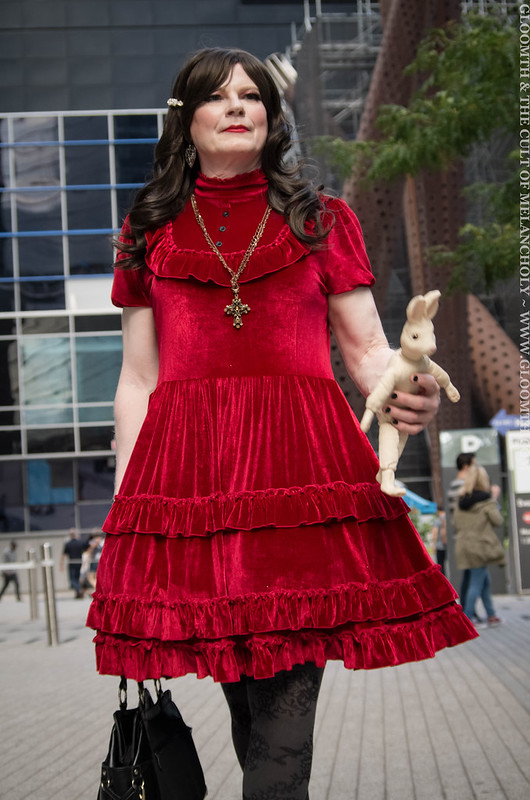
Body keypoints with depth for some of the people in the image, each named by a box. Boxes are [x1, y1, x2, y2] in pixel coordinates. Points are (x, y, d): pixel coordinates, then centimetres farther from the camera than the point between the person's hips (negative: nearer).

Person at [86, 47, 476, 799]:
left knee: (282, 722, -10)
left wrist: (409, 397, -13)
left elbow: (367, 350, 10)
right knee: (254, 709, 3)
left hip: (301, 459, -1)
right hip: (189, 469, 1)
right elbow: (137, 381, 14)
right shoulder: (151, 234, 16)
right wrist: (124, 506, 8)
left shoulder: (321, 220, 14)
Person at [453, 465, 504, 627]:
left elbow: (456, 524, 11)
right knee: (476, 583, -1)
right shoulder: (486, 501, -12)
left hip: (464, 545, 7)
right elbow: (498, 521, -9)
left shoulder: (461, 501, 7)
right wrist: (494, 499, 2)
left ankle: (491, 615, 24)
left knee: (486, 581, 18)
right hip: (480, 547, -7)